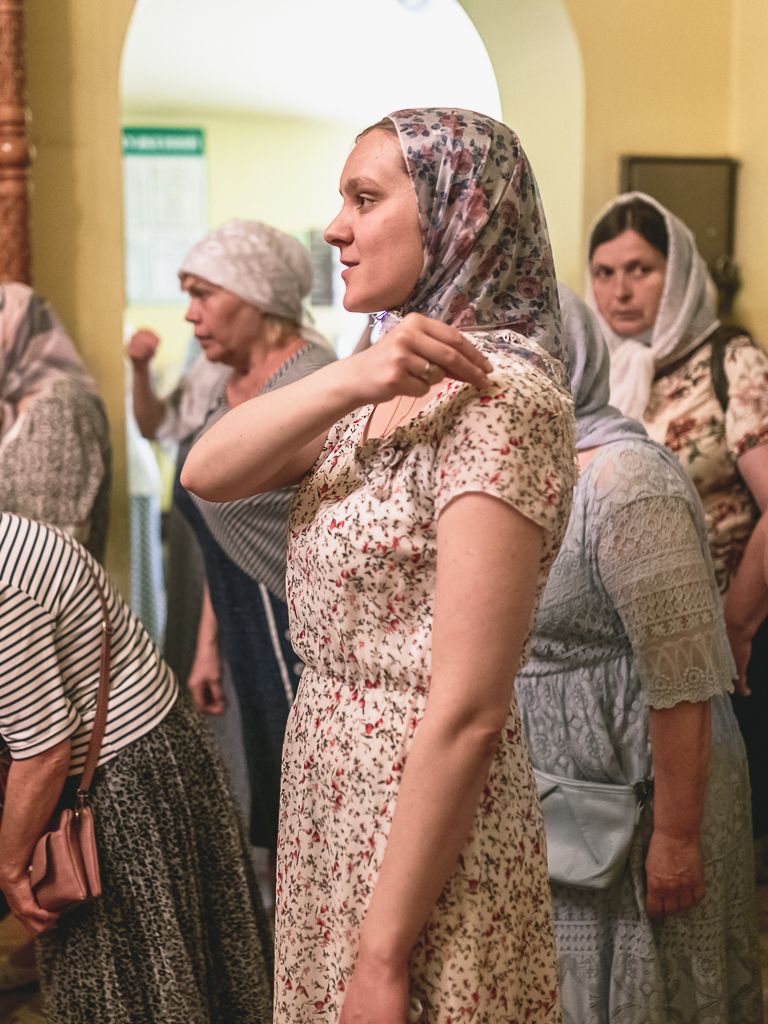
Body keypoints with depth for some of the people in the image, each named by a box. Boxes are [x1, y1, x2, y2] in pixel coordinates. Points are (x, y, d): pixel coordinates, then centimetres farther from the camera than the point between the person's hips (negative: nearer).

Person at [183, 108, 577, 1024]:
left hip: (426, 833, -8)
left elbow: (467, 714, -24)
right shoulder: (391, 383, 6)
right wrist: (346, 382, -22)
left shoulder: (499, 391, -20)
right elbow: (206, 473, -6)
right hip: (331, 794, 8)